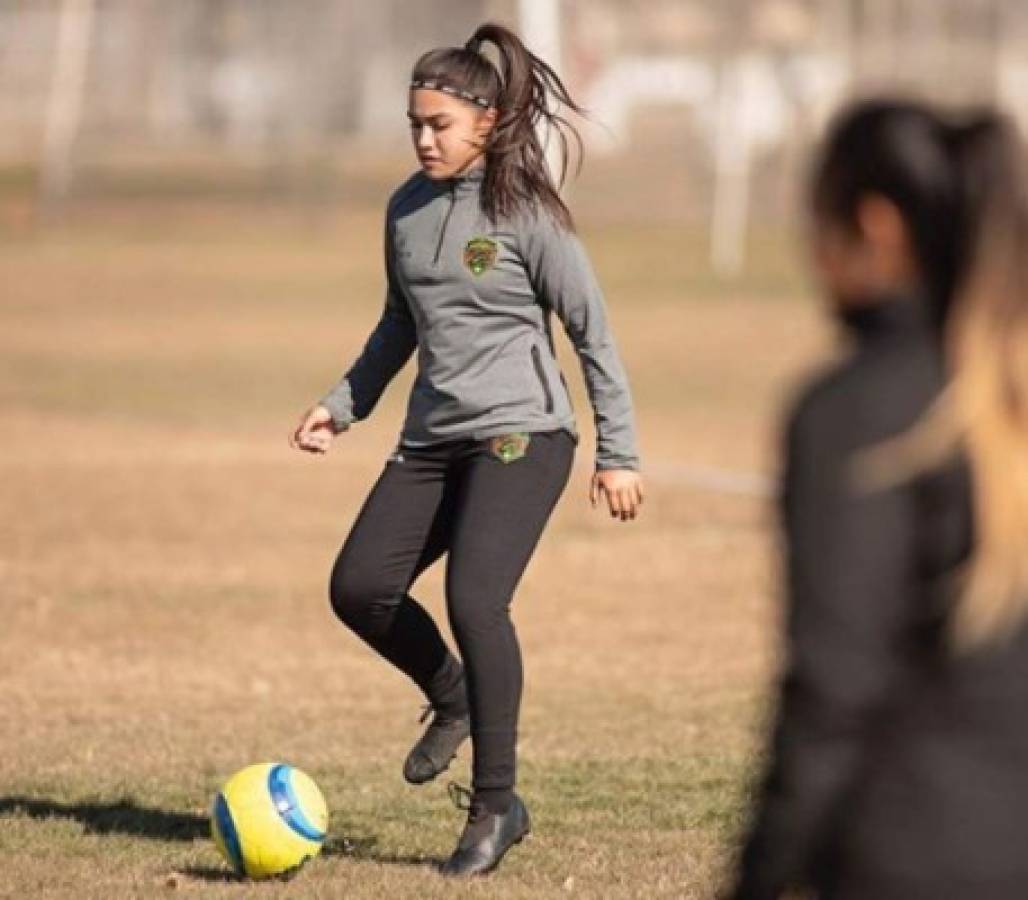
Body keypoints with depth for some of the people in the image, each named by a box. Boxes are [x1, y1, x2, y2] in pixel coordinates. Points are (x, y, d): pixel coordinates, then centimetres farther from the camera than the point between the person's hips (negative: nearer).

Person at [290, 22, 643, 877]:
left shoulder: (526, 212, -8)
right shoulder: (406, 210, 9)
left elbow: (592, 332, -5)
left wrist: (619, 453, -6)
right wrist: (344, 404, 16)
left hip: (521, 434, -7)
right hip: (432, 439, 7)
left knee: (474, 599, -21)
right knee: (358, 589, -4)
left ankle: (495, 806, -10)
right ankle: (454, 701, 26)